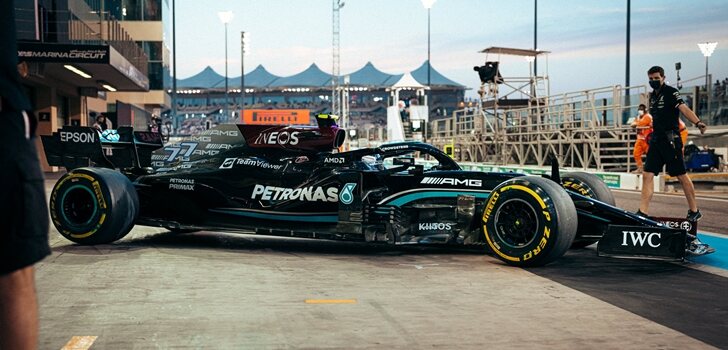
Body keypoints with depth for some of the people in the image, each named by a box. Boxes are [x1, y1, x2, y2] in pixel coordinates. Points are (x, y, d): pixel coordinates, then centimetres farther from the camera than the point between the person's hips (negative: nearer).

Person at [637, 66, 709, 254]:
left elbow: (683, 108, -23)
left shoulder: (671, 92, -8)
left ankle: (694, 211, 15)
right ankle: (642, 212, -3)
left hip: (670, 139, -7)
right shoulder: (653, 96, 15)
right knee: (647, 175, -1)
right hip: (656, 139, 7)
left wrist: (697, 122, -38)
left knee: (681, 175, 1)